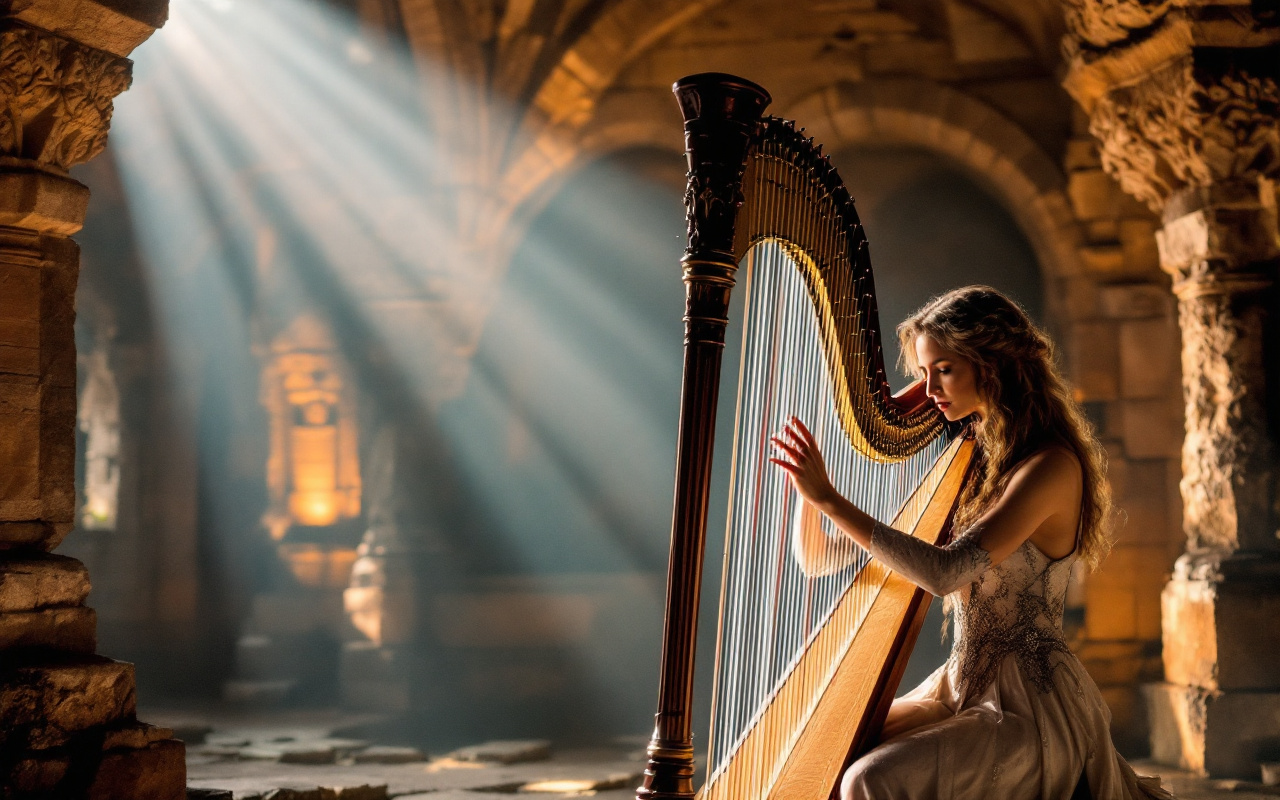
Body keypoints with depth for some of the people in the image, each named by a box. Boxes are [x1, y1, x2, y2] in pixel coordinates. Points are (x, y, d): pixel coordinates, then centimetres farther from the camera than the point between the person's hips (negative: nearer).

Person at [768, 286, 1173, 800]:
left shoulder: (1051, 466, -17)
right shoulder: (967, 456, 8)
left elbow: (945, 572, -29)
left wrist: (828, 498, -27)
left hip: (1028, 703, -8)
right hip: (962, 688, 8)